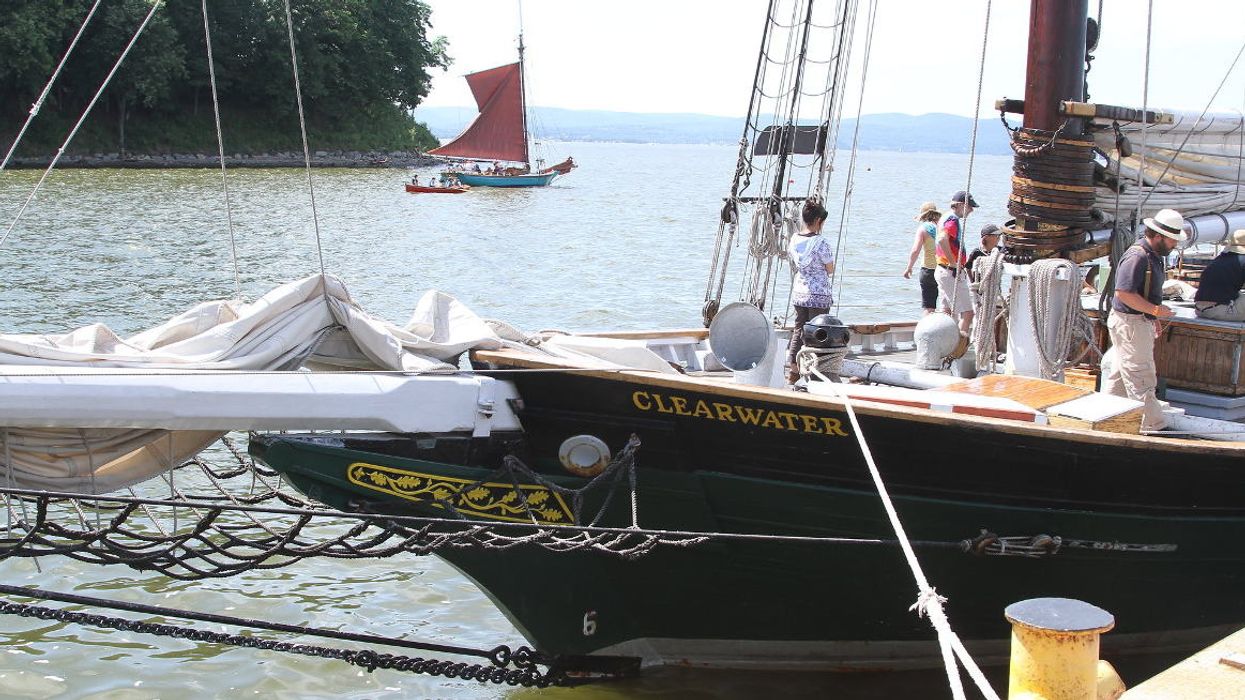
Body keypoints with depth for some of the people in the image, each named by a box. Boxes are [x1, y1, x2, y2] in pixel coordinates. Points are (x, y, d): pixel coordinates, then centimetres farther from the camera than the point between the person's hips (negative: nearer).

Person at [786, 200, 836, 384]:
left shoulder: (794, 239, 2)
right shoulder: (821, 243, -17)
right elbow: (830, 270, -8)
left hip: (798, 293, 6)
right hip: (819, 295, -6)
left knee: (798, 330, 14)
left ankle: (793, 372, 17)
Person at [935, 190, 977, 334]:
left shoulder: (945, 218, 16)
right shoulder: (953, 220, -16)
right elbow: (942, 240, -34)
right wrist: (954, 264, -26)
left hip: (942, 270, 11)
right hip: (952, 273, -11)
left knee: (948, 312, 15)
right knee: (967, 313, -10)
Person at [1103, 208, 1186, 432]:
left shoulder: (1153, 255, 13)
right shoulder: (1137, 257, -21)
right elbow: (1123, 293, -27)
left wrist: (1153, 318, 21)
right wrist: (1156, 310, -24)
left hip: (1140, 321, 11)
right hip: (1130, 323, -11)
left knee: (1122, 372, 17)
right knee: (1141, 378, -5)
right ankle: (1154, 426, -2)